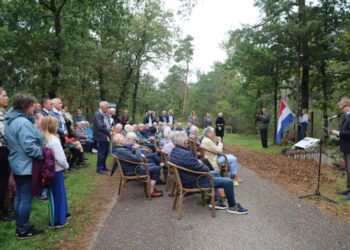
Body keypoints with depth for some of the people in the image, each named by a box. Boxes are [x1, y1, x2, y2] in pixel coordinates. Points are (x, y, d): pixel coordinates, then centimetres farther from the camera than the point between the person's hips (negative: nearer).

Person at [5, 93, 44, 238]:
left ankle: (20, 227, 28)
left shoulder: (10, 121, 11)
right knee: (26, 198, 0)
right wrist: (43, 155, -16)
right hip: (27, 166, -10)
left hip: (17, 165, 10)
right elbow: (29, 146, -27)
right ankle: (23, 230, 11)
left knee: (19, 197, 16)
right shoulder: (23, 122, -22)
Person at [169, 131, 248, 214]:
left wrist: (200, 164, 2)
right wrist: (206, 167, -2)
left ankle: (215, 201, 30)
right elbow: (203, 170, -24)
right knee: (228, 182, -5)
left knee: (215, 173, 30)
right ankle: (232, 206, 18)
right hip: (194, 182, -10)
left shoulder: (174, 151, 0)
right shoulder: (186, 154, -32)